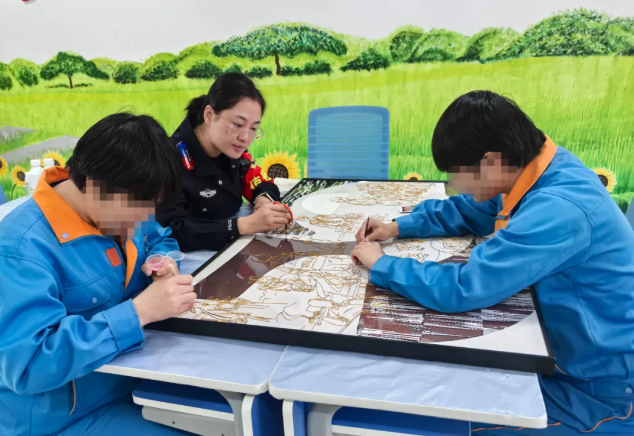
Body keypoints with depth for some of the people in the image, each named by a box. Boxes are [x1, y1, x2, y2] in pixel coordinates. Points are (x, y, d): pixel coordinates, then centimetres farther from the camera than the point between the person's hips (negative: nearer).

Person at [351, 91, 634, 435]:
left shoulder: (558, 210, -34)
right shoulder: (543, 168, -4)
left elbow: (460, 290, -34)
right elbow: (467, 210, 12)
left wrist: (381, 264, -19)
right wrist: (398, 227, 1)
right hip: (587, 357, 8)